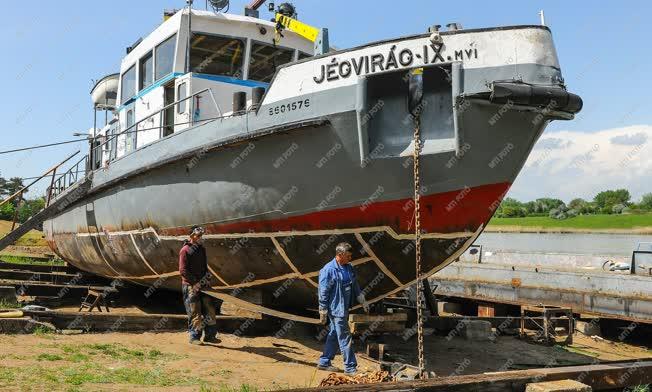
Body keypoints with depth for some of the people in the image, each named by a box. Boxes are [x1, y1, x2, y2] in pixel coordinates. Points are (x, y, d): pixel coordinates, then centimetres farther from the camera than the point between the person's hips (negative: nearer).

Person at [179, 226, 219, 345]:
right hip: (190, 285, -7)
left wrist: (207, 278, 6)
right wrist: (195, 283, -15)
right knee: (194, 312, -5)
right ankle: (194, 337, 5)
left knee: (210, 309, 5)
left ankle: (210, 335, 13)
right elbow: (183, 270, -13)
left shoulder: (202, 249, 14)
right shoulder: (185, 250, -8)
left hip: (202, 284, 7)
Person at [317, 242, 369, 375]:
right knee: (345, 339, -3)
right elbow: (323, 293, -14)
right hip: (336, 309, -8)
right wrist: (323, 312, -12)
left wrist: (363, 301, 19)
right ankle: (350, 368, 5)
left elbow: (355, 286, 20)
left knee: (334, 336, 16)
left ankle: (324, 362, 28)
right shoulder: (328, 270, -17)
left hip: (344, 308, 8)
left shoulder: (349, 268, 8)